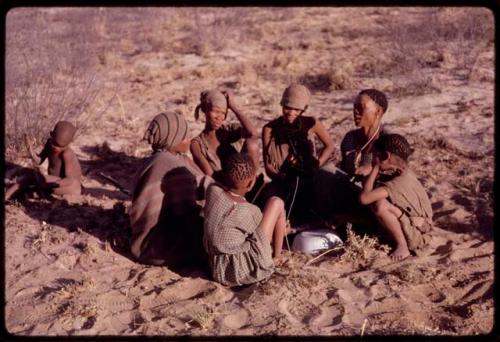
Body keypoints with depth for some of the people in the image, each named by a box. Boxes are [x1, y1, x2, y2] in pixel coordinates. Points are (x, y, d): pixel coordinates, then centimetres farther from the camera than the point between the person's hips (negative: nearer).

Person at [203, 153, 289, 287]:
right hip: (244, 271, -6)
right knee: (276, 203, 0)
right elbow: (261, 225, -3)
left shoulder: (213, 190, -12)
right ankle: (277, 257, 16)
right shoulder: (248, 211, -25)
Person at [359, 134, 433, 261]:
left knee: (380, 205, -29)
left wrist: (375, 168, -22)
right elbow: (366, 184, 10)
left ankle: (402, 247, -14)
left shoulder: (400, 181, -27)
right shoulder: (400, 172, 2)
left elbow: (364, 198, -33)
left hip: (417, 234, -10)